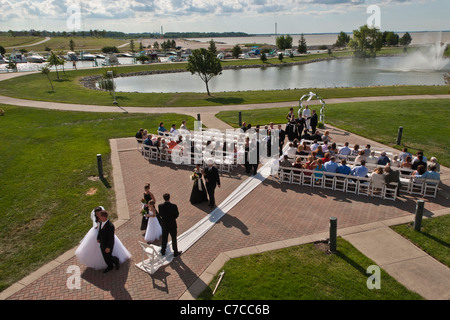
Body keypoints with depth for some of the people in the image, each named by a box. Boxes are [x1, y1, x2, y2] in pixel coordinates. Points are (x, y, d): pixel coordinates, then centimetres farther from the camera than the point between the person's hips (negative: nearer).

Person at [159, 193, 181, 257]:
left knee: (164, 238, 22)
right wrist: (178, 212, 5)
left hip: (164, 225, 3)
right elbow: (176, 215, -15)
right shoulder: (174, 206, -24)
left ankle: (163, 251, 38)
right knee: (174, 239, 15)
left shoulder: (160, 206, -16)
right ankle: (175, 252, 29)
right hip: (172, 225, -3)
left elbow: (160, 215, -2)